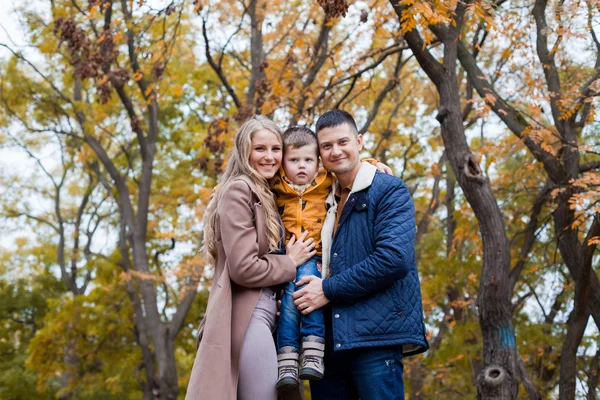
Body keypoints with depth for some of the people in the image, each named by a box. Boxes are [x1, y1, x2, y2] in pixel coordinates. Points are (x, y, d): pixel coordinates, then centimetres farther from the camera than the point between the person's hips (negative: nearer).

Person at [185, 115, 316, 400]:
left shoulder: (266, 197, 20)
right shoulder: (238, 190, -9)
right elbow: (243, 268, -18)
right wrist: (290, 262, -2)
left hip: (261, 316, 9)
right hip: (247, 319, -9)